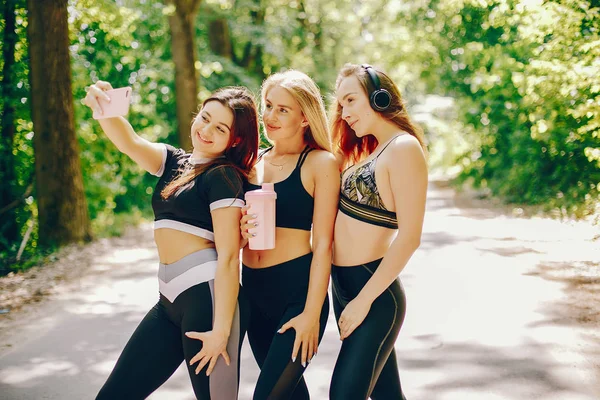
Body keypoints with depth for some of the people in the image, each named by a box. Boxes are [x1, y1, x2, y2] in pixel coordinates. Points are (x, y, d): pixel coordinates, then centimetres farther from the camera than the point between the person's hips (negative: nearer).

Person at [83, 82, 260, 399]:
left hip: (209, 296, -8)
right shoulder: (175, 163, 15)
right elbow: (130, 143, -1)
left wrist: (222, 329, -18)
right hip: (170, 299, 8)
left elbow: (229, 256, -13)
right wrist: (103, 109, -23)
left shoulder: (224, 175, -7)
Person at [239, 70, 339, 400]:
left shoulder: (320, 163, -6)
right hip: (252, 290, 6)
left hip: (298, 291, -6)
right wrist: (239, 231, -10)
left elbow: (323, 244, -10)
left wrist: (312, 314, -15)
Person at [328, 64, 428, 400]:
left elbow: (409, 237, -19)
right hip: (343, 286, 8)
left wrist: (364, 300, -19)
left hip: (374, 293, -8)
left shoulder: (404, 148, -13)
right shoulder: (367, 150, 14)